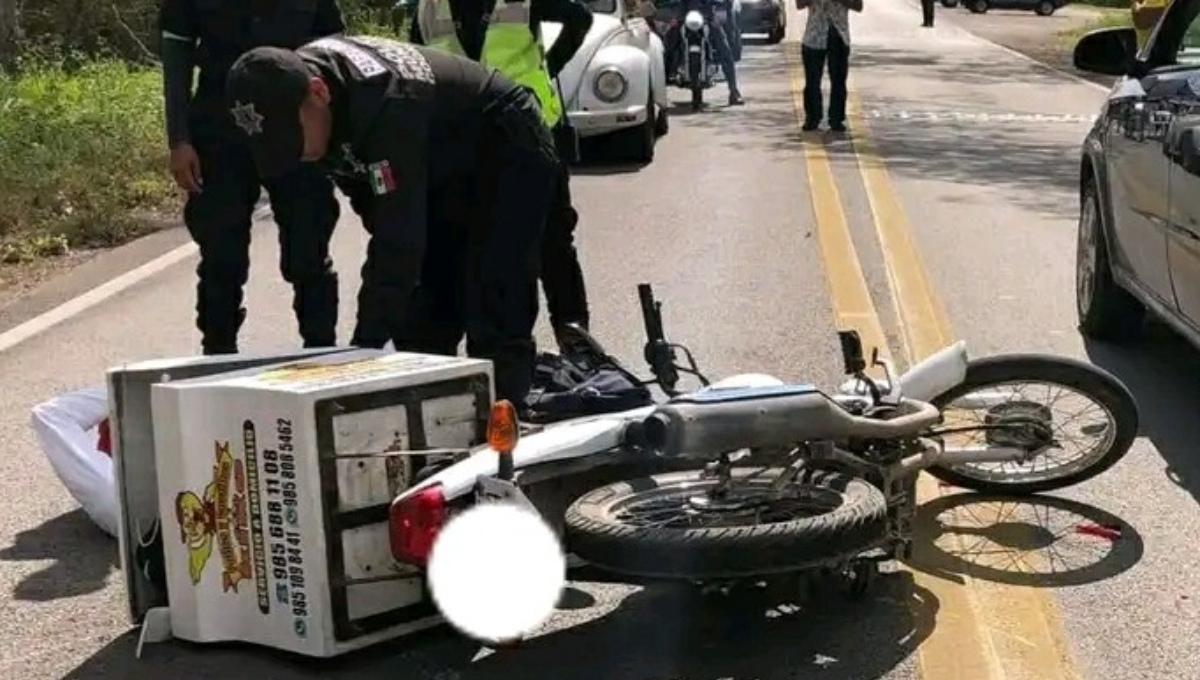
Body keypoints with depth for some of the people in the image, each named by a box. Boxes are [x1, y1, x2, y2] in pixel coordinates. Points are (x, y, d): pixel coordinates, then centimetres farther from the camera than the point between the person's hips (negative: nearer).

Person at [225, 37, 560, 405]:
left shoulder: (384, 103, -40)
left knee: (494, 326, -16)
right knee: (420, 323, 3)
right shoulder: (297, 76, -14)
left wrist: (364, 346, -39)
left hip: (509, 159, -8)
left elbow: (399, 239, -40)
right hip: (444, 171, 8)